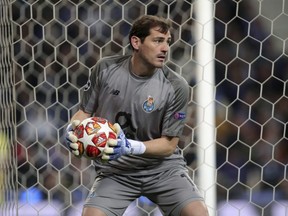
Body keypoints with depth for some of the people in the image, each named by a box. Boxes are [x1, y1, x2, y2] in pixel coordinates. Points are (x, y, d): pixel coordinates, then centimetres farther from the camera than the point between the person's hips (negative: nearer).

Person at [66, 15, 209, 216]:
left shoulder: (176, 86, -12)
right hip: (115, 171, 1)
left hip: (163, 167, -1)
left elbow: (169, 145, -10)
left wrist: (130, 147, -27)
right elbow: (85, 111, 5)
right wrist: (73, 129, -18)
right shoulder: (106, 69, -7)